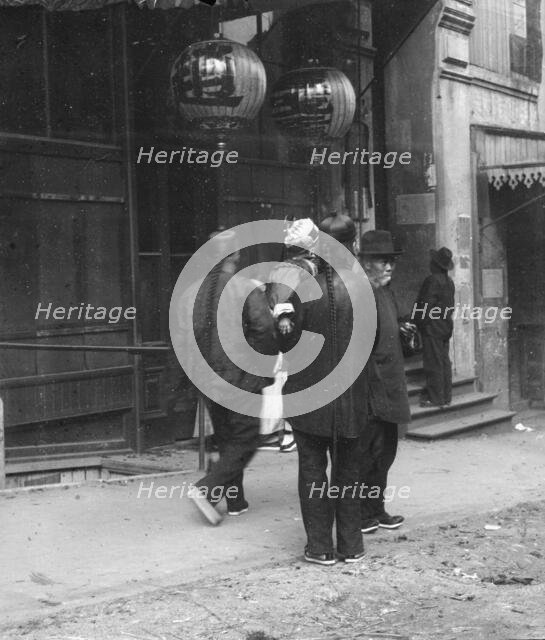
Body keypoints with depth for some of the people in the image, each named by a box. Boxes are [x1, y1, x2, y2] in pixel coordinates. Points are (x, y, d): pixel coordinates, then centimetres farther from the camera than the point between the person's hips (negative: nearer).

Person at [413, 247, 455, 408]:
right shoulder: (449, 281, 10)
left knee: (433, 363, -5)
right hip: (446, 327, 9)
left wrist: (419, 322, -7)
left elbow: (427, 305, -18)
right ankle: (446, 396, 15)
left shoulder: (432, 280, -16)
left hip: (432, 328, -9)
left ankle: (435, 398, -3)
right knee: (444, 361, 11)